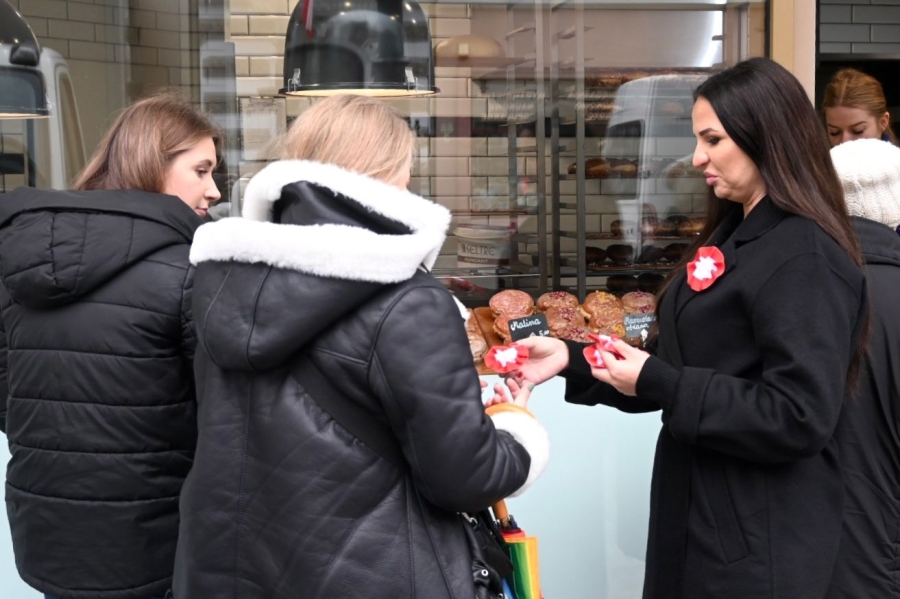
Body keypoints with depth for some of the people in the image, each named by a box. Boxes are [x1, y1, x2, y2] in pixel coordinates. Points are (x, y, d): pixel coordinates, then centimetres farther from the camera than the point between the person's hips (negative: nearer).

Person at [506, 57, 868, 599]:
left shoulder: (805, 258, -18)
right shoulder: (732, 236, 11)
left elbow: (798, 418, -25)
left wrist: (656, 383, -22)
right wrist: (572, 360, 2)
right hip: (700, 514, 9)